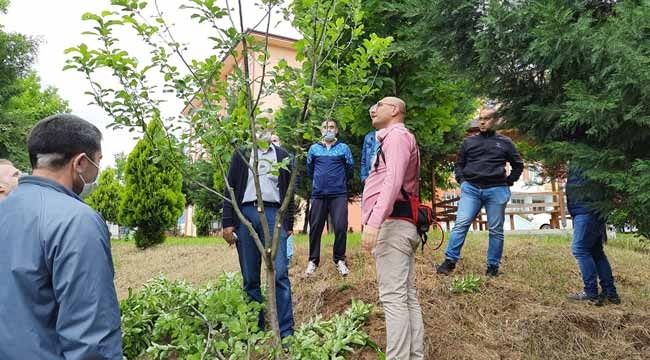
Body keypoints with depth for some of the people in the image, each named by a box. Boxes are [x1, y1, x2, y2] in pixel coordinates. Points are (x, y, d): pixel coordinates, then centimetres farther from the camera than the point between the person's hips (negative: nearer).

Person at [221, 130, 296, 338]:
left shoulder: (283, 156, 16)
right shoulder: (241, 154, 15)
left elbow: (289, 192, 14)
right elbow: (230, 188, 8)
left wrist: (289, 225, 7)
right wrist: (228, 223, -1)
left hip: (273, 214, -1)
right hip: (245, 214, 1)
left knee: (280, 274, -10)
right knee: (250, 278, 4)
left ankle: (286, 332, -6)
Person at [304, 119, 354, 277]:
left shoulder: (343, 148, 6)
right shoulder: (314, 148, 9)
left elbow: (350, 170, 12)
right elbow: (309, 170, 21)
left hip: (339, 194, -2)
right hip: (318, 194, 2)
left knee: (340, 227, -8)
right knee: (315, 228, 5)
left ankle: (340, 260, 9)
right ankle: (313, 260, 18)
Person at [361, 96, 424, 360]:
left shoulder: (396, 135, -4)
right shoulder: (397, 138, 28)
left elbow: (393, 180, -20)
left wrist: (373, 221, -28)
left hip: (391, 223, -10)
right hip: (403, 224, 10)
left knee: (393, 297, -12)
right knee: (407, 297, 8)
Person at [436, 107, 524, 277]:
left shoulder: (504, 142, 9)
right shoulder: (468, 141, 11)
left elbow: (518, 165, 17)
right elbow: (459, 164, 19)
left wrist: (508, 182, 6)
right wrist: (461, 180, 4)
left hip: (496, 190, 0)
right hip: (471, 188, 0)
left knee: (496, 230, 5)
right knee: (460, 224, -10)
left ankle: (493, 266, 14)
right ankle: (450, 261, -9)